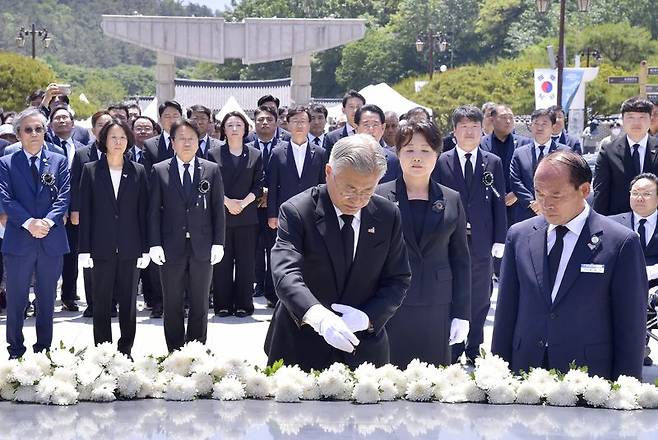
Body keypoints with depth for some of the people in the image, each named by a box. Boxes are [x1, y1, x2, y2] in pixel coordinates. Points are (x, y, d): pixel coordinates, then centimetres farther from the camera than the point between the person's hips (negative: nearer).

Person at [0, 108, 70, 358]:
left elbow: (64, 196, 0)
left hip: (52, 241, 2)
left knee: (47, 300, 9)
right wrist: (29, 222, -19)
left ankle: (44, 351, 18)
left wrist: (48, 221, -16)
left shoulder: (59, 162, 9)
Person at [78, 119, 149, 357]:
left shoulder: (138, 172, 5)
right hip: (101, 247, -1)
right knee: (101, 303, 3)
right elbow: (85, 212, 1)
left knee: (128, 302, 6)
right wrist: (84, 249, -3)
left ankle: (125, 350, 15)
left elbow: (143, 211, 5)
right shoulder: (90, 170, 3)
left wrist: (145, 248, 1)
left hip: (130, 248, 1)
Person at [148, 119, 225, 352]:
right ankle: (174, 352, 13)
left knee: (200, 305, 6)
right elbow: (153, 210, 1)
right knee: (172, 305, 6)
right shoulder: (159, 171, 3)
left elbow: (218, 208, 4)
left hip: (202, 247, 1)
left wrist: (218, 243, -3)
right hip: (171, 248, -1)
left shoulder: (212, 170, 5)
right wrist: (155, 244, -7)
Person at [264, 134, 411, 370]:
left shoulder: (388, 215, 0)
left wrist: (368, 317, -17)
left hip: (363, 349, 3)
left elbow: (398, 280, 3)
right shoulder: (297, 211, -12)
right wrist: (319, 317, -43)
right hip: (301, 348, -2)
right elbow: (285, 274, -25)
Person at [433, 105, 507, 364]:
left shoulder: (493, 163, 6)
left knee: (479, 300, 7)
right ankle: (453, 351, 12)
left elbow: (499, 204, 5)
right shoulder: (441, 162, 2)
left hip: (481, 243, 1)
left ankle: (473, 350, 17)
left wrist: (499, 240, 0)